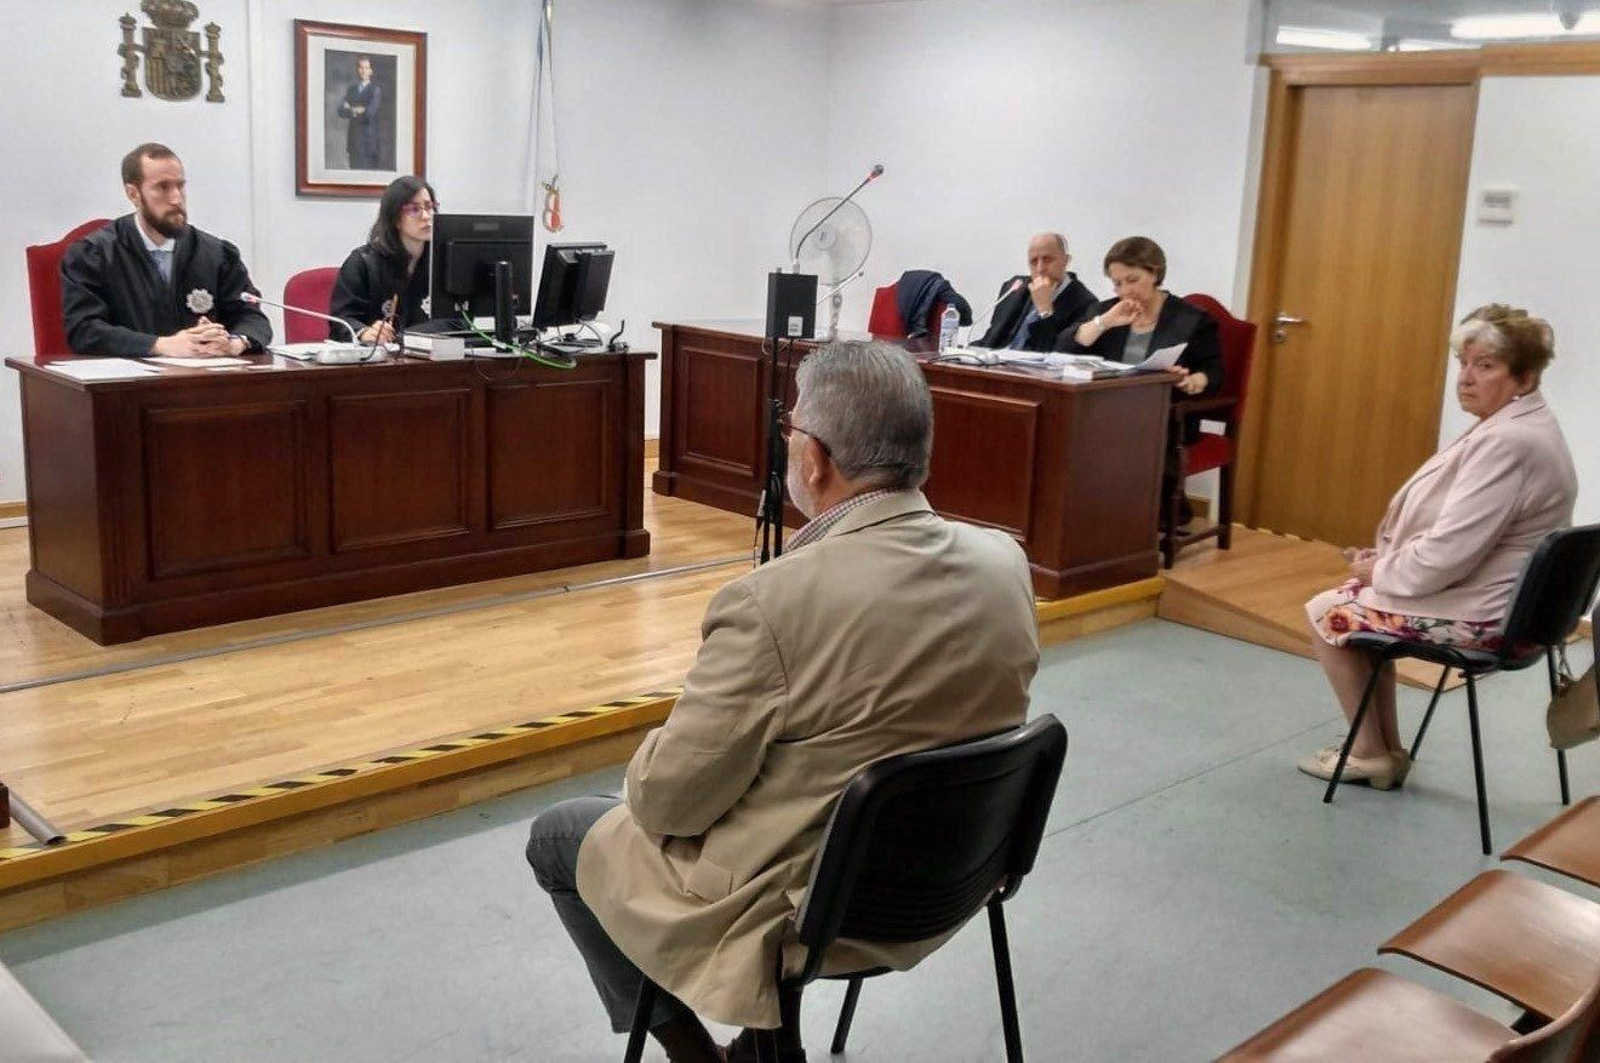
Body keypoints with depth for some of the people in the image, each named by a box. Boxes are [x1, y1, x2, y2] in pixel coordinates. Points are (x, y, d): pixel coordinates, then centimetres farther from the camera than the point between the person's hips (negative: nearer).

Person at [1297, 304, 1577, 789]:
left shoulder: (1506, 442, -26)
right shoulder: (1520, 424, 8)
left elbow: (1448, 554, -29)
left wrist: (1381, 572, -11)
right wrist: (1388, 558, 5)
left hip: (1480, 616, -11)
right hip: (1501, 597, 11)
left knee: (1328, 613, 1)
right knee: (1359, 598, 22)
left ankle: (1370, 754, 16)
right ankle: (1387, 749, 23)